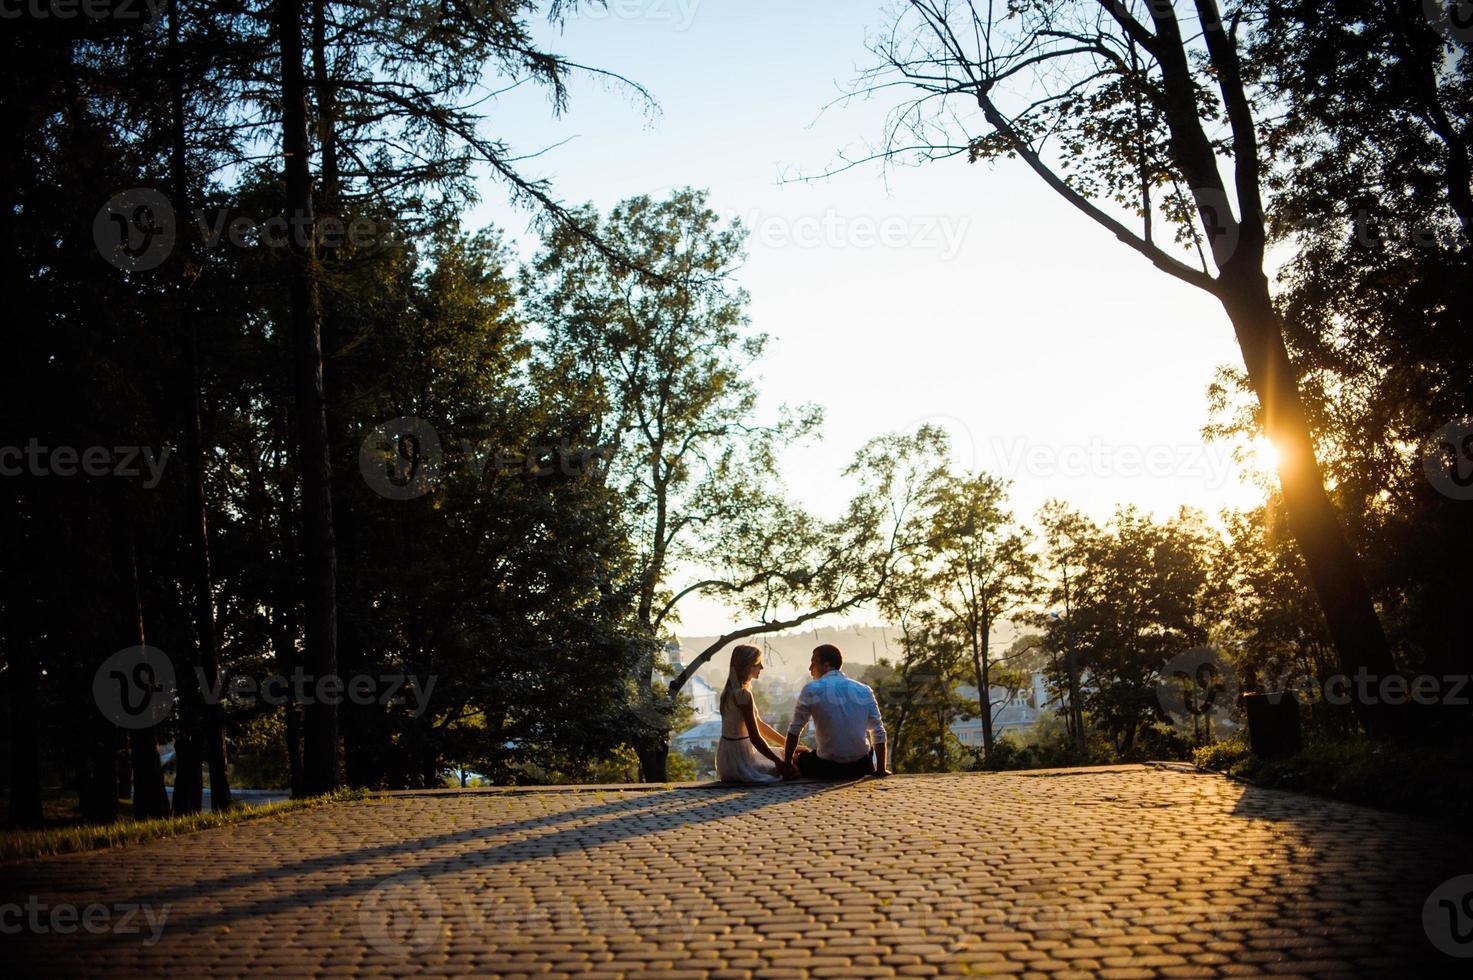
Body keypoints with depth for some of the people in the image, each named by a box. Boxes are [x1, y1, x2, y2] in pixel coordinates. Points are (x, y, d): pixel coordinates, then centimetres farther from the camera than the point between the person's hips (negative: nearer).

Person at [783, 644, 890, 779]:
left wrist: (787, 764, 12)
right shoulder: (864, 691, 3)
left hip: (827, 769, -2)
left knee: (801, 758, 28)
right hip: (861, 768, 2)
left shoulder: (811, 690, -5)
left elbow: (794, 730, 0)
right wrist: (881, 769, 16)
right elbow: (879, 733, 6)